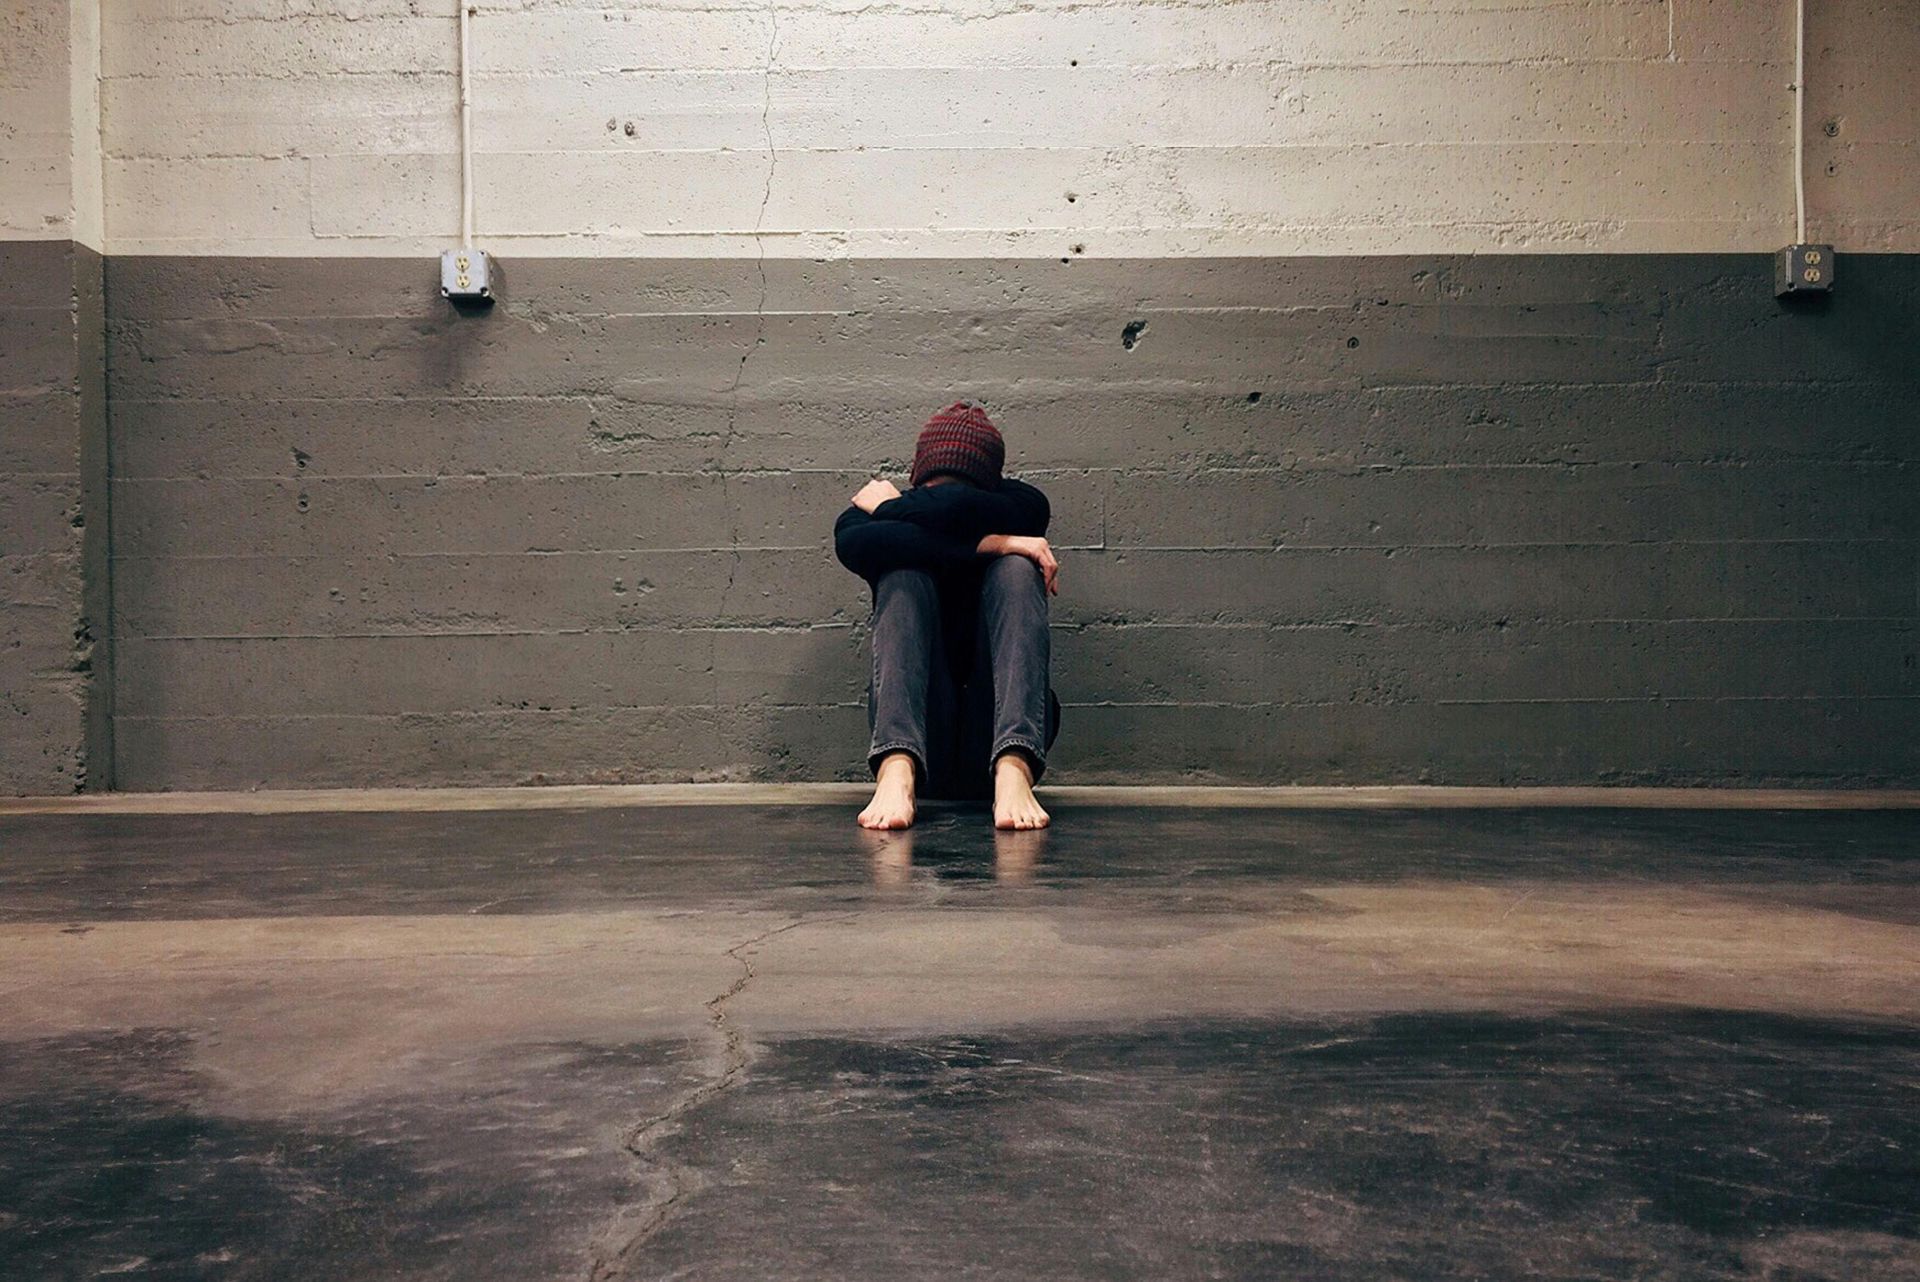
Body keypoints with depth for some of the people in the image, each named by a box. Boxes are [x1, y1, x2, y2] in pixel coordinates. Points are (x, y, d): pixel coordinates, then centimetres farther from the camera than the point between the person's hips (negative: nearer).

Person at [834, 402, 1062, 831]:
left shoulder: (1025, 506, 4)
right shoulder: (868, 514, 6)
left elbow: (960, 510, -20)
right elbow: (852, 543, -21)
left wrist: (889, 506, -2)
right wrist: (990, 544, -22)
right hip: (918, 743, 0)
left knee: (1016, 568, -19)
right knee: (905, 574, -19)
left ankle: (1014, 772, -40)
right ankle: (897, 770, -42)